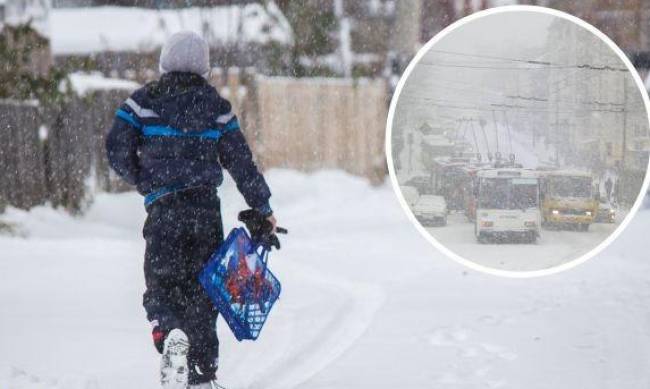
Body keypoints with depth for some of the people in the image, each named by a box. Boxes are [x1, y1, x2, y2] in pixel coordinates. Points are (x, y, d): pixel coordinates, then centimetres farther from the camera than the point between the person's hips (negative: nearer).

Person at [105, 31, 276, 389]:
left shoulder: (142, 101, 2)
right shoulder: (216, 106, 6)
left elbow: (118, 152, -3)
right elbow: (240, 162, 6)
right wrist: (262, 209, 14)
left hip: (164, 210, -2)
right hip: (207, 209, 2)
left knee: (160, 286, 5)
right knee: (201, 288, 12)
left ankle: (169, 334, -28)